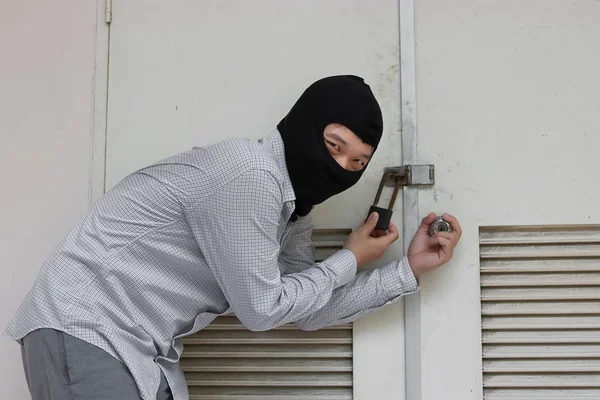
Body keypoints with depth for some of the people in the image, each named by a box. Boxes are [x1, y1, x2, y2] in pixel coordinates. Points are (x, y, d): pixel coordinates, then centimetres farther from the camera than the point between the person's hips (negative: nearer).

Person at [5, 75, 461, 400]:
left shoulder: (291, 204, 8)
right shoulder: (248, 176, -22)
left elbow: (309, 311, 13)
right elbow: (261, 309, -17)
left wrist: (409, 269, 10)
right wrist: (350, 260, -4)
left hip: (141, 347, 10)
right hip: (84, 327, -10)